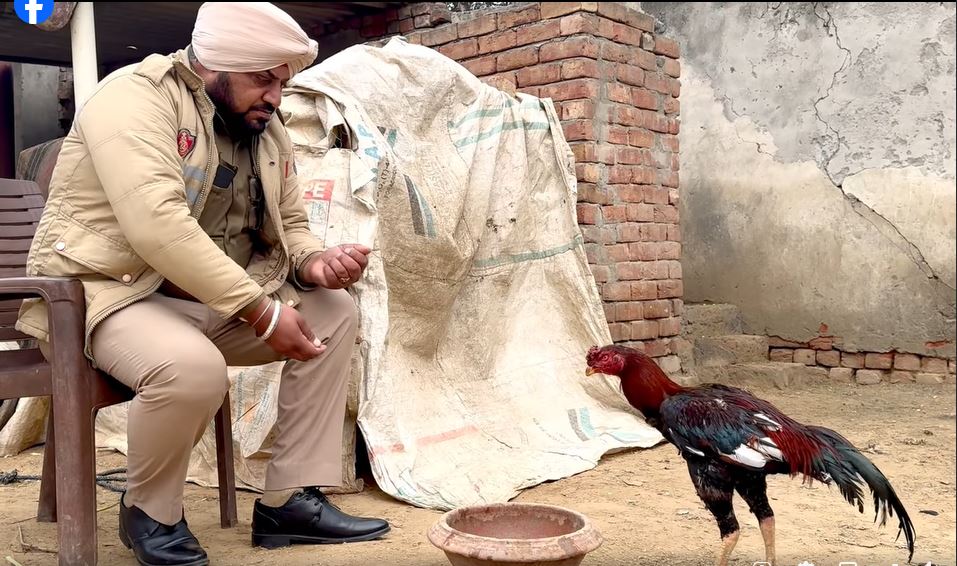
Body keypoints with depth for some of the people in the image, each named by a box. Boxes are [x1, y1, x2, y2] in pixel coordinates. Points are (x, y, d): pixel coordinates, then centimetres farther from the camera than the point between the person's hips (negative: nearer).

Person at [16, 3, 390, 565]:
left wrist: (315, 261, -14)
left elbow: (290, 225, 12)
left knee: (335, 313, -6)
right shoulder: (137, 96, -17)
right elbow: (157, 223, -31)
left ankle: (289, 499, -2)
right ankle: (149, 512, -4)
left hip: (216, 302, 8)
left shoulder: (266, 129, 8)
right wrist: (262, 311, -31)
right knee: (194, 369, -37)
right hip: (108, 291, -8)